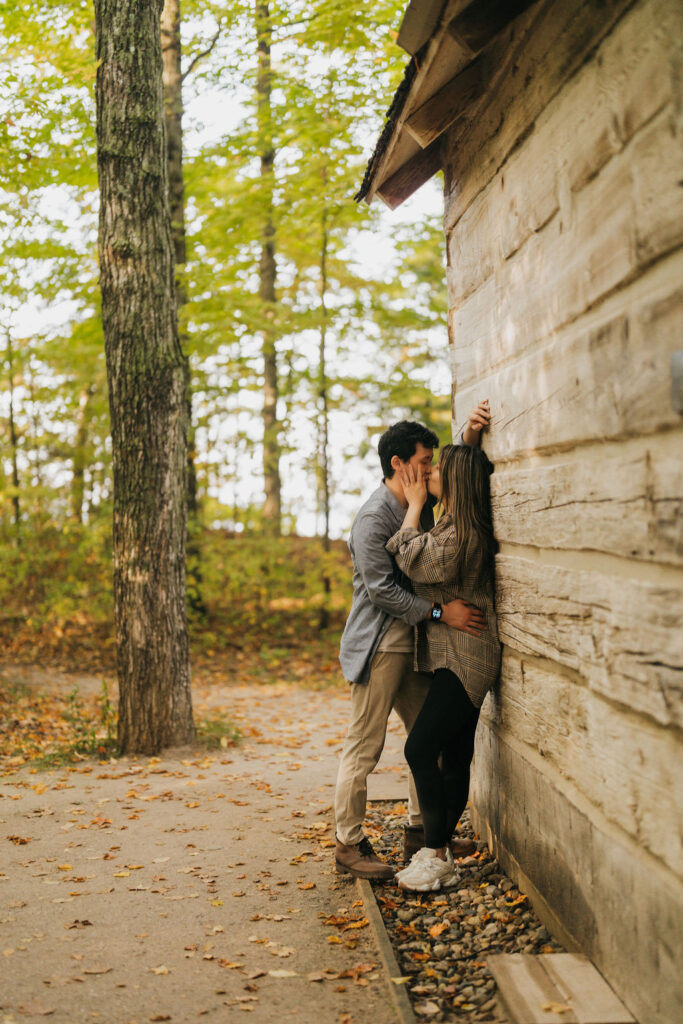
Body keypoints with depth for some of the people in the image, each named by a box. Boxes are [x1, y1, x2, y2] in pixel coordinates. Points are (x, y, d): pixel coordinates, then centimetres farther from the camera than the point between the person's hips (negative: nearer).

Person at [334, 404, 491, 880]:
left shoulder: (422, 504, 9)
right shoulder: (374, 518, -17)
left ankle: (420, 831, 24)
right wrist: (440, 611, -24)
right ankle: (349, 844, 6)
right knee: (364, 747, -3)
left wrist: (470, 438, 4)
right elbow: (380, 590, -22)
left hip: (413, 644, 9)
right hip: (378, 647, -9)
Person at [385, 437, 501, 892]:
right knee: (454, 756, 11)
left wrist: (414, 504, -2)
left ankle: (437, 858, -4)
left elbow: (409, 558, -11)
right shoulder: (456, 528, 13)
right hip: (456, 658, 10)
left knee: (420, 750, -11)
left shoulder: (459, 535, -18)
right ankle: (440, 849, 17)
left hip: (464, 659, -10)